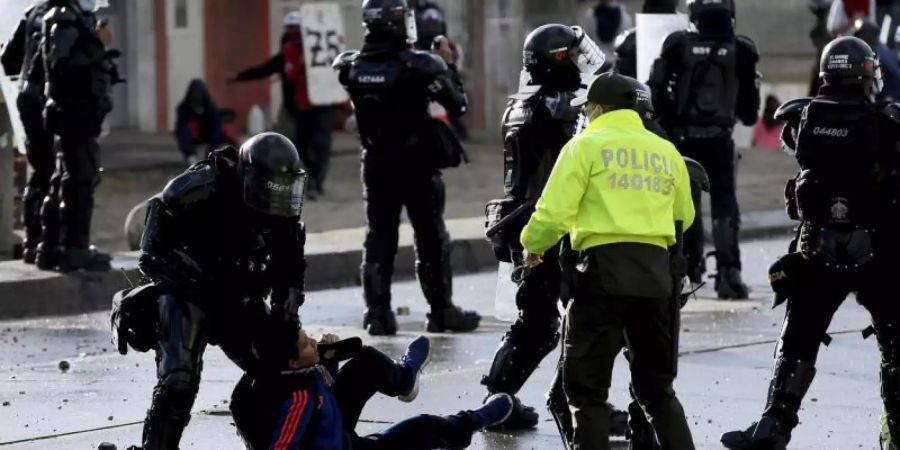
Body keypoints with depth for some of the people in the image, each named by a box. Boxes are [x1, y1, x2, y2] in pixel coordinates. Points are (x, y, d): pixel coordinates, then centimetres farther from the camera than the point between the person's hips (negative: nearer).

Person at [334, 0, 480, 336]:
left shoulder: (354, 68, -6)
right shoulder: (418, 65, -18)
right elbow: (458, 104, -10)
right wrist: (448, 64, 5)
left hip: (376, 165, 4)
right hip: (417, 164, -3)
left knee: (379, 238, 9)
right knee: (431, 239, 8)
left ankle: (377, 312, 5)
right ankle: (441, 311, 14)